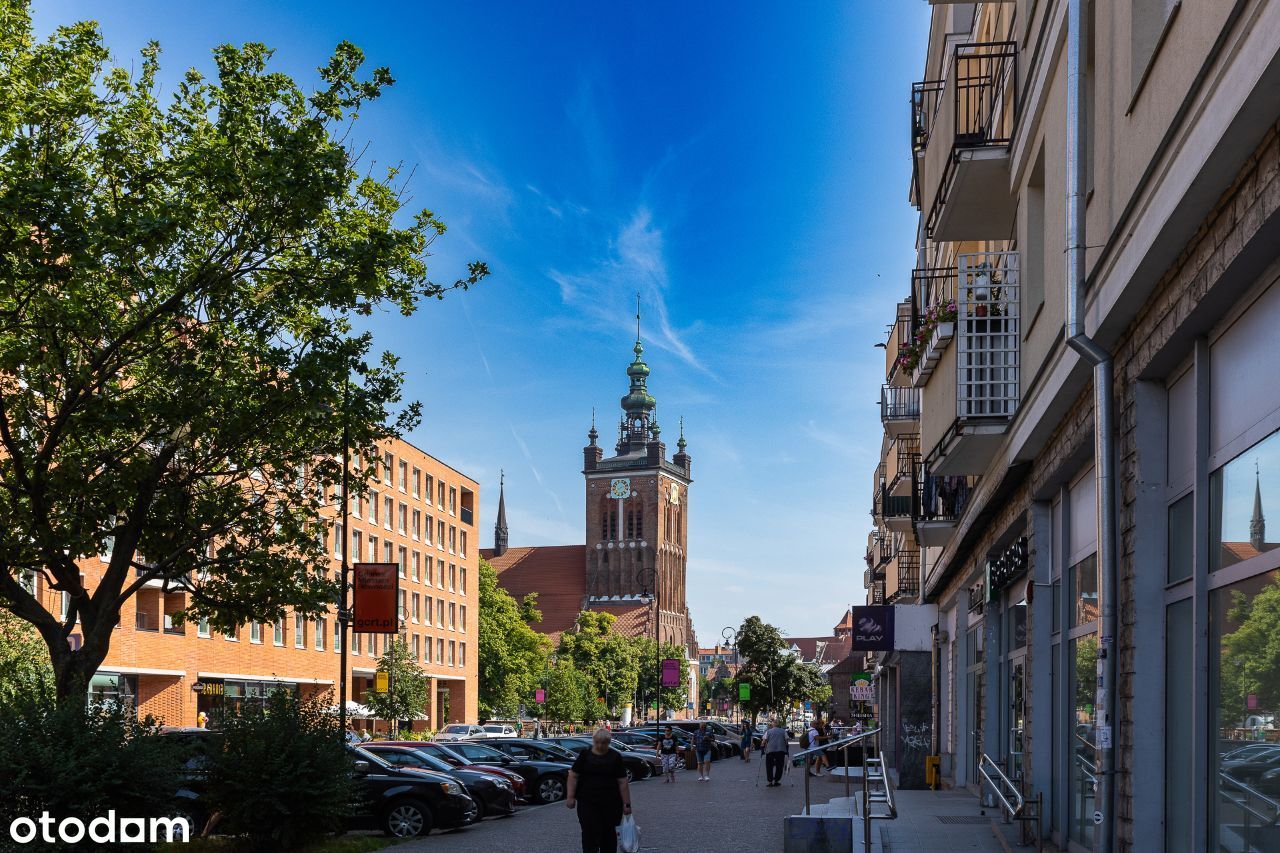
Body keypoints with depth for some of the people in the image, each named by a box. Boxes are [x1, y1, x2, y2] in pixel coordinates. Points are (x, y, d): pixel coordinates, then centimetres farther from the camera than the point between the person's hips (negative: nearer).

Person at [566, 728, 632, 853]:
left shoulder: (615, 757, 0)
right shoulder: (585, 755, 2)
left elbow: (622, 782, -2)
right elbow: (573, 776, 2)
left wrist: (627, 803, -5)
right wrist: (570, 796, -7)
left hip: (611, 804, 0)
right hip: (587, 803, 0)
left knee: (609, 833, 9)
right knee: (590, 833, -7)